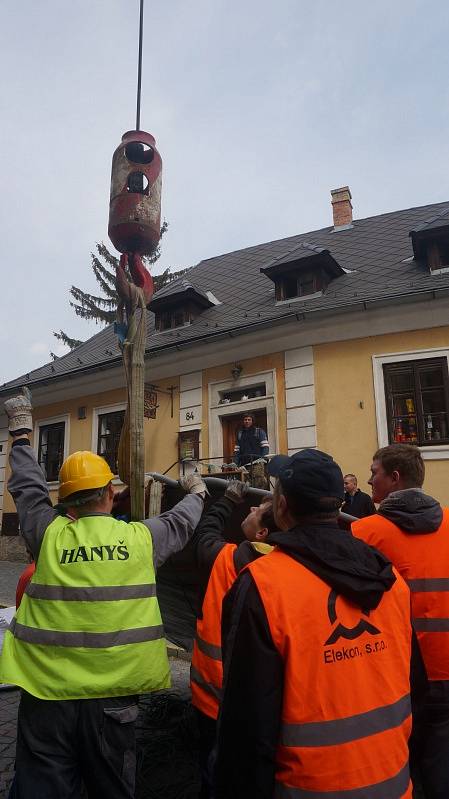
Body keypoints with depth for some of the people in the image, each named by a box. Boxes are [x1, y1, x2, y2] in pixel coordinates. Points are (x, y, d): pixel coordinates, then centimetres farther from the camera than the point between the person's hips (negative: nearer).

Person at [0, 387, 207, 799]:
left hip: (47, 694, 0)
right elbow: (180, 522, 11)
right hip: (113, 697, 0)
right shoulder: (140, 538, -8)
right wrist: (197, 494, 33)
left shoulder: (49, 537, -8)